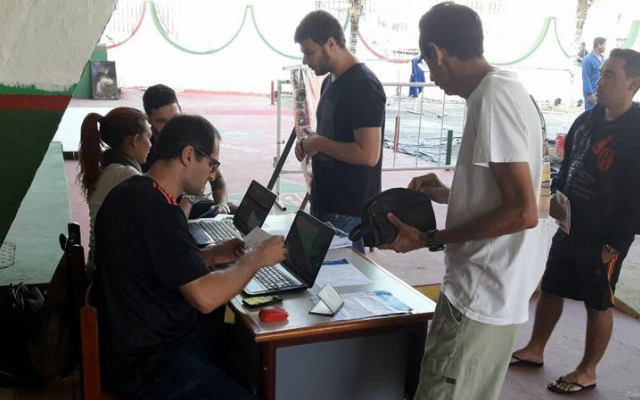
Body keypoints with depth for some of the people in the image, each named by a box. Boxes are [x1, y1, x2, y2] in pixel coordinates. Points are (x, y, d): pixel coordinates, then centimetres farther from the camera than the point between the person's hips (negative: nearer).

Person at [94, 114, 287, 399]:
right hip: (147, 367, -10)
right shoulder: (157, 209, -25)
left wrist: (211, 256, 6)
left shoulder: (134, 193, 5)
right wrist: (256, 258, -12)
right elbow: (205, 297, -26)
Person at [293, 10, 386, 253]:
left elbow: (368, 154, -25)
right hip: (324, 200, 9)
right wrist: (311, 141, 2)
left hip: (351, 209, -9)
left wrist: (320, 143, -15)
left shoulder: (364, 87, -19)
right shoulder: (330, 81, 10)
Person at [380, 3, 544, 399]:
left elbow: (523, 212, -23)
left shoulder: (493, 97, -19)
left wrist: (430, 239, -19)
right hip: (492, 286, 10)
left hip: (482, 292, -10)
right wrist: (449, 195, 13)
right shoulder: (504, 89, 11)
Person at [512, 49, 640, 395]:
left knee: (598, 304, 9)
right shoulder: (587, 120, 3)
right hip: (570, 228, 7)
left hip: (604, 239, -7)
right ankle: (534, 350, 36)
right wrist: (556, 194, 0)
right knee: (550, 289, 18)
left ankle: (587, 371, 26)